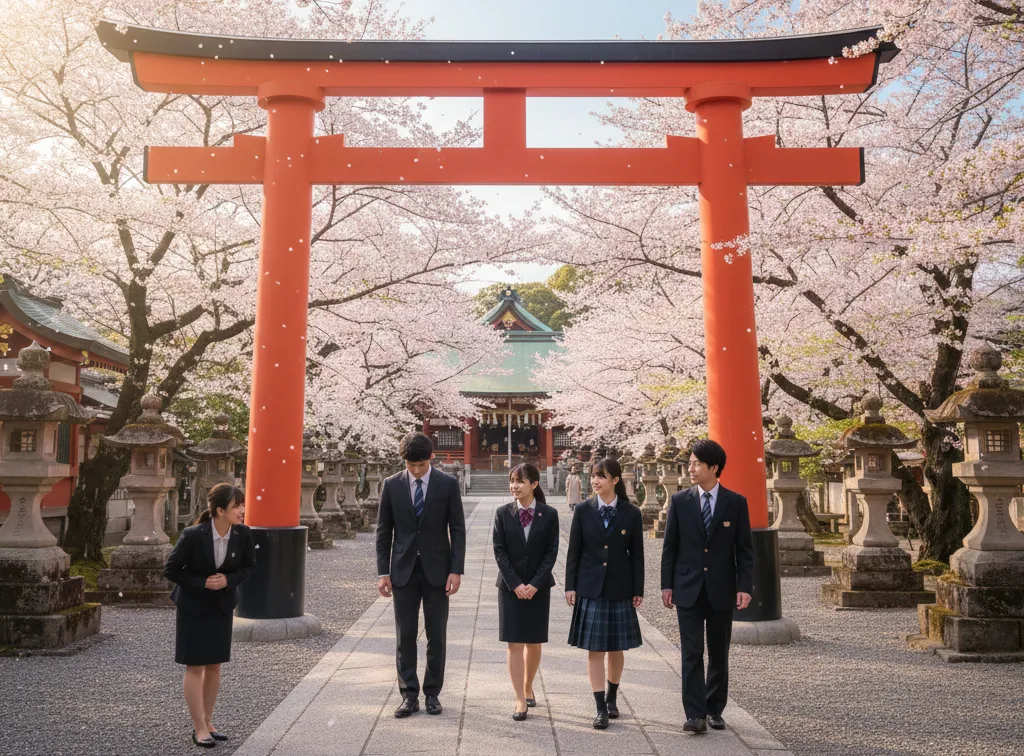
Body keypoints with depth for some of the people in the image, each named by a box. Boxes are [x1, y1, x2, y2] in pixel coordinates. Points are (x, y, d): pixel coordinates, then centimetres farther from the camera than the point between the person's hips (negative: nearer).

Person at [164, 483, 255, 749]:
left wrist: (228, 580, -17)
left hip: (222, 605, 4)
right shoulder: (193, 535, -26)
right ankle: (199, 727, 13)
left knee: (214, 665, 12)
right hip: (193, 605, -4)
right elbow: (171, 570, -15)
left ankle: (207, 722, 26)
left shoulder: (243, 534, -16)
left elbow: (249, 565, 0)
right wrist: (202, 583, -22)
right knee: (195, 666, 2)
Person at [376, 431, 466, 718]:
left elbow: (457, 530, -2)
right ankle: (409, 695, 13)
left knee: (436, 635, 7)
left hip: (436, 570, -1)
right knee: (405, 635, 3)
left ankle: (432, 693, 19)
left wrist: (456, 571, -9)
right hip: (403, 570, 1)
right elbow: (384, 532, 4)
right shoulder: (392, 485, 0)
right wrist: (383, 572, -2)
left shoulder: (448, 484, -4)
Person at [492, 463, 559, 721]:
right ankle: (521, 700, 2)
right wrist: (515, 584, -12)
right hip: (510, 587, 0)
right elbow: (499, 552, -4)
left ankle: (528, 687, 31)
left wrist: (535, 584, -13)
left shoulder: (549, 514, -3)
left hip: (538, 588, 0)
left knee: (534, 643, 9)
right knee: (514, 644, -3)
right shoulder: (503, 513, -1)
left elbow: (551, 552, -4)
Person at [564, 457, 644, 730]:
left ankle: (612, 698, 32)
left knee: (616, 648, 11)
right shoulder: (583, 510, -1)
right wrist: (570, 586, -2)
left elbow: (636, 554, 2)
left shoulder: (631, 513, -1)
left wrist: (638, 590, 0)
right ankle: (601, 709, 7)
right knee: (594, 649, 0)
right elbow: (573, 551, 2)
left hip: (620, 588, 1)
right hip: (590, 588, 0)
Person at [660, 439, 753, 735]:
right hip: (688, 589, 0)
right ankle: (695, 713, 3)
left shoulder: (736, 502, -2)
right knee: (692, 652, -2)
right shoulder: (680, 501, 0)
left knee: (719, 654, 11)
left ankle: (714, 710, 25)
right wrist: (666, 585, -1)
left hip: (721, 590, 0)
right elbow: (670, 546, 3)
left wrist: (744, 586, -8)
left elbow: (744, 549, 0)